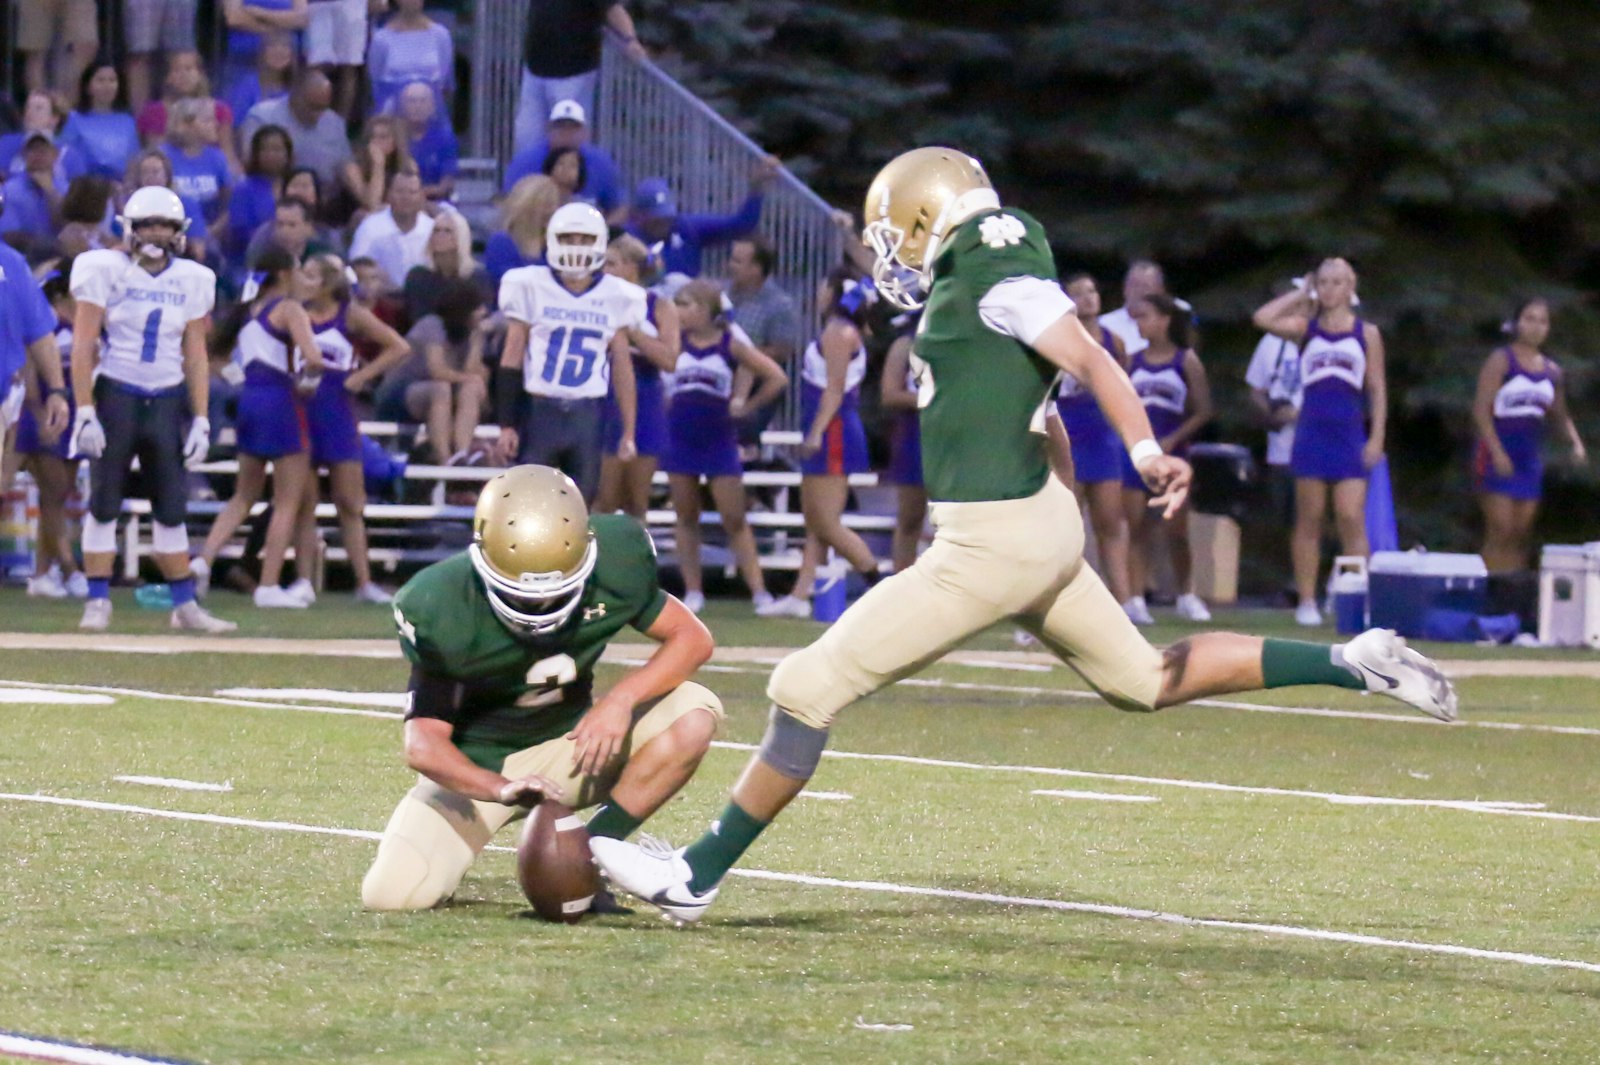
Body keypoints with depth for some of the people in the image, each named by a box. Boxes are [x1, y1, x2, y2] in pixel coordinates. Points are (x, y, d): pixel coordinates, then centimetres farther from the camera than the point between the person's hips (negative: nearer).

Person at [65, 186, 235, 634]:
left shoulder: (191, 281, 6)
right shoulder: (106, 272, -5)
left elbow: (195, 355, 11)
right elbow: (83, 346, -7)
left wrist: (201, 419, 6)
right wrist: (85, 412, -13)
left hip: (166, 401, 3)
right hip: (116, 395, -3)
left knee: (172, 508, 5)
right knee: (104, 502, -2)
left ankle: (185, 605, 10)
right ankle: (97, 604, 2)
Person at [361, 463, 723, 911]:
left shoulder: (614, 568, -20)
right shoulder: (444, 610, -27)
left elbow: (692, 638, -8)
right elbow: (425, 744, -27)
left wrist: (621, 698, -27)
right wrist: (501, 789, -46)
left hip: (569, 743, 3)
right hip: (476, 769, -3)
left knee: (695, 714, -23)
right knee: (391, 896, -24)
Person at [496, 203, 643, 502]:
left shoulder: (615, 298, 5)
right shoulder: (531, 288, -1)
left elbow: (622, 369, 9)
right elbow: (512, 362, 1)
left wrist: (628, 432, 6)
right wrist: (506, 424, -4)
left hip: (588, 417, 2)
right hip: (539, 412, -2)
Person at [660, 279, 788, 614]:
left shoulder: (730, 345, -4)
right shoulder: (677, 342, 1)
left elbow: (777, 378, -3)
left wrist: (747, 406, -2)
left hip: (719, 439, -2)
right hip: (681, 438, 2)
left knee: (734, 520, -2)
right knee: (686, 518, 6)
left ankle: (759, 591, -3)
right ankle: (693, 592, 11)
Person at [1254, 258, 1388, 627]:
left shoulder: (1366, 333, 7)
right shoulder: (1306, 328, 7)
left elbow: (1377, 389, 7)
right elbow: (1263, 319, -11)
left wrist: (1377, 437, -2)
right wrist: (1300, 294, 0)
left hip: (1350, 436, -1)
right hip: (1311, 431, 1)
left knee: (1351, 518, -7)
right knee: (1309, 520, 3)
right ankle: (1307, 600, 8)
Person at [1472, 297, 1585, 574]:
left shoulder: (1551, 371, 11)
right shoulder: (1501, 361, -6)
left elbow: (1559, 415, 20)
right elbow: (1481, 410, -12)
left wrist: (1575, 442, 1)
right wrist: (1497, 451, -21)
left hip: (1530, 457, 6)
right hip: (1497, 455, -6)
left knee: (1522, 535, 3)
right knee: (1501, 530, -13)